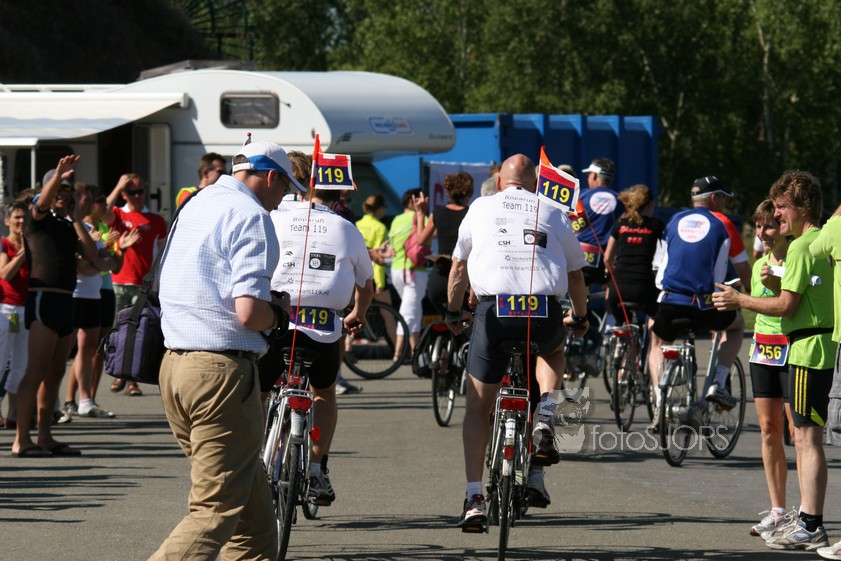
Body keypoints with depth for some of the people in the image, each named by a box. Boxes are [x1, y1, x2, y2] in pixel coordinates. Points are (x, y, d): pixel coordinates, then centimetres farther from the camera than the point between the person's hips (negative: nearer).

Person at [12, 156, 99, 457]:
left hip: (66, 302, 8)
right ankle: (21, 440, -16)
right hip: (42, 298, -8)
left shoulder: (70, 227, 19)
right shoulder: (38, 219, -1)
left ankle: (45, 437, 13)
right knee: (37, 371, -13)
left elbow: (91, 255, 7)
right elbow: (42, 203, -24)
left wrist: (77, 221, 2)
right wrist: (57, 177, -40)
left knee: (55, 373, 9)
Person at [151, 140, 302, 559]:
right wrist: (280, 314, 1)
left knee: (253, 507, 19)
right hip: (222, 370, -9)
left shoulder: (197, 205, 18)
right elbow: (249, 312, -20)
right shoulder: (251, 216, -10)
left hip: (174, 364, 9)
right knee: (216, 510, -10)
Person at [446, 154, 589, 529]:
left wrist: (453, 313, 38)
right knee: (552, 351, 37)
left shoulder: (481, 208, 17)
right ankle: (545, 421, 11)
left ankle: (474, 499, 0)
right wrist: (579, 317, 40)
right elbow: (575, 273, 24)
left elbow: (459, 267, 23)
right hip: (545, 312, 1)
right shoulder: (552, 214, 17)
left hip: (494, 311, -1)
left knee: (478, 407, 12)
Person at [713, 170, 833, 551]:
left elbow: (786, 305, -15)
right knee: (804, 436, 14)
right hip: (822, 345, 10)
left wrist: (739, 301, -4)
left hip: (807, 348, -10)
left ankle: (810, 528, -12)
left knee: (806, 436, -10)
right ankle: (806, 520, 17)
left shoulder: (801, 247, -13)